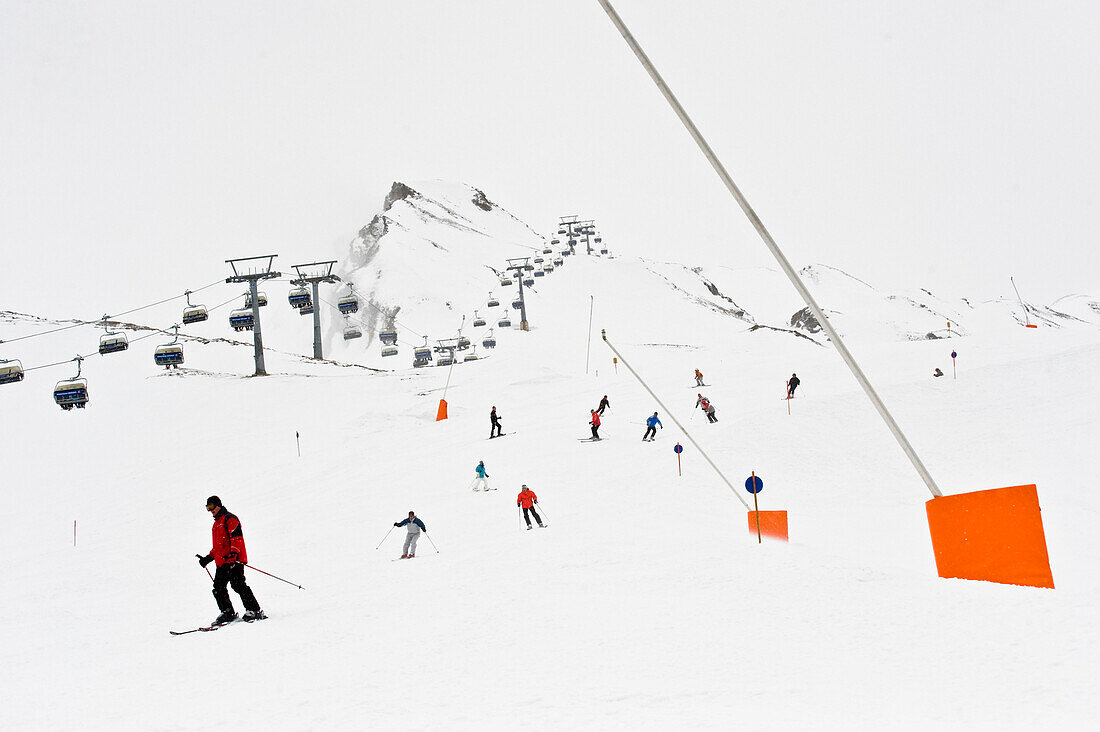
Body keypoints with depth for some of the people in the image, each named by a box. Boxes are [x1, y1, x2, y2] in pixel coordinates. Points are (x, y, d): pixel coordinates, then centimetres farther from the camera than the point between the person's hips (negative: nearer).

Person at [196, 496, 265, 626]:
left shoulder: (229, 518, -3)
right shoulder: (216, 524, 27)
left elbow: (236, 537, -15)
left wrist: (233, 553, -26)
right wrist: (208, 558, 25)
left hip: (234, 560, -9)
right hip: (221, 562, 9)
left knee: (238, 585, -15)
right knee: (218, 588, 2)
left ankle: (254, 611, -13)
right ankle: (228, 613, 7)